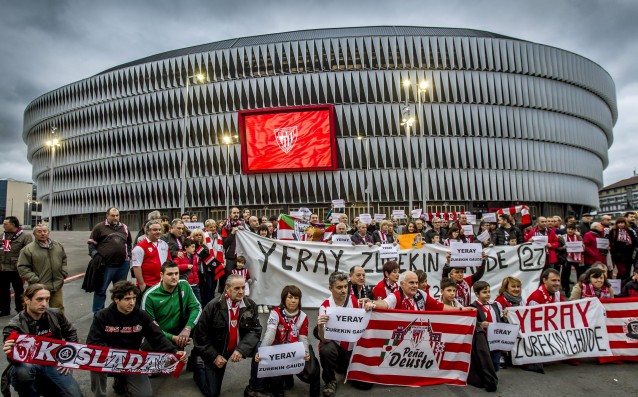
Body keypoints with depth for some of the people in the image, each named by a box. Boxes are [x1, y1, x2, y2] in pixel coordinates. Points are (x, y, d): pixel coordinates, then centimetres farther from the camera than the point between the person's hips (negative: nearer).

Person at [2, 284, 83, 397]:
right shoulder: (15, 326, -14)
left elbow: (71, 332, 13)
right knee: (24, 369, -40)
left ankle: (44, 386, 18)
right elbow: (17, 359, -20)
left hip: (52, 363, 3)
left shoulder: (55, 315, -4)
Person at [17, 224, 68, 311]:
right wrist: (34, 280, -14)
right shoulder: (28, 249, -7)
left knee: (59, 310, 13)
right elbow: (22, 267, -7)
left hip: (57, 287, 4)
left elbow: (64, 259, 22)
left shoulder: (58, 246, 10)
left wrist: (64, 273, 9)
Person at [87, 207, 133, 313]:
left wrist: (129, 255, 11)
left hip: (123, 264, 4)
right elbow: (91, 243, 2)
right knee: (101, 290, 5)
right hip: (106, 264, -4)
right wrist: (96, 256, -10)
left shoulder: (124, 228, 12)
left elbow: (129, 243, 23)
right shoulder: (99, 227, -1)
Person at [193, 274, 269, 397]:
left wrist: (241, 349, -29)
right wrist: (214, 356, -16)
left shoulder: (251, 305, -11)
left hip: (239, 347, 3)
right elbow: (201, 334, -13)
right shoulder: (213, 306, -20)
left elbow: (255, 330, -13)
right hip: (216, 351, -2)